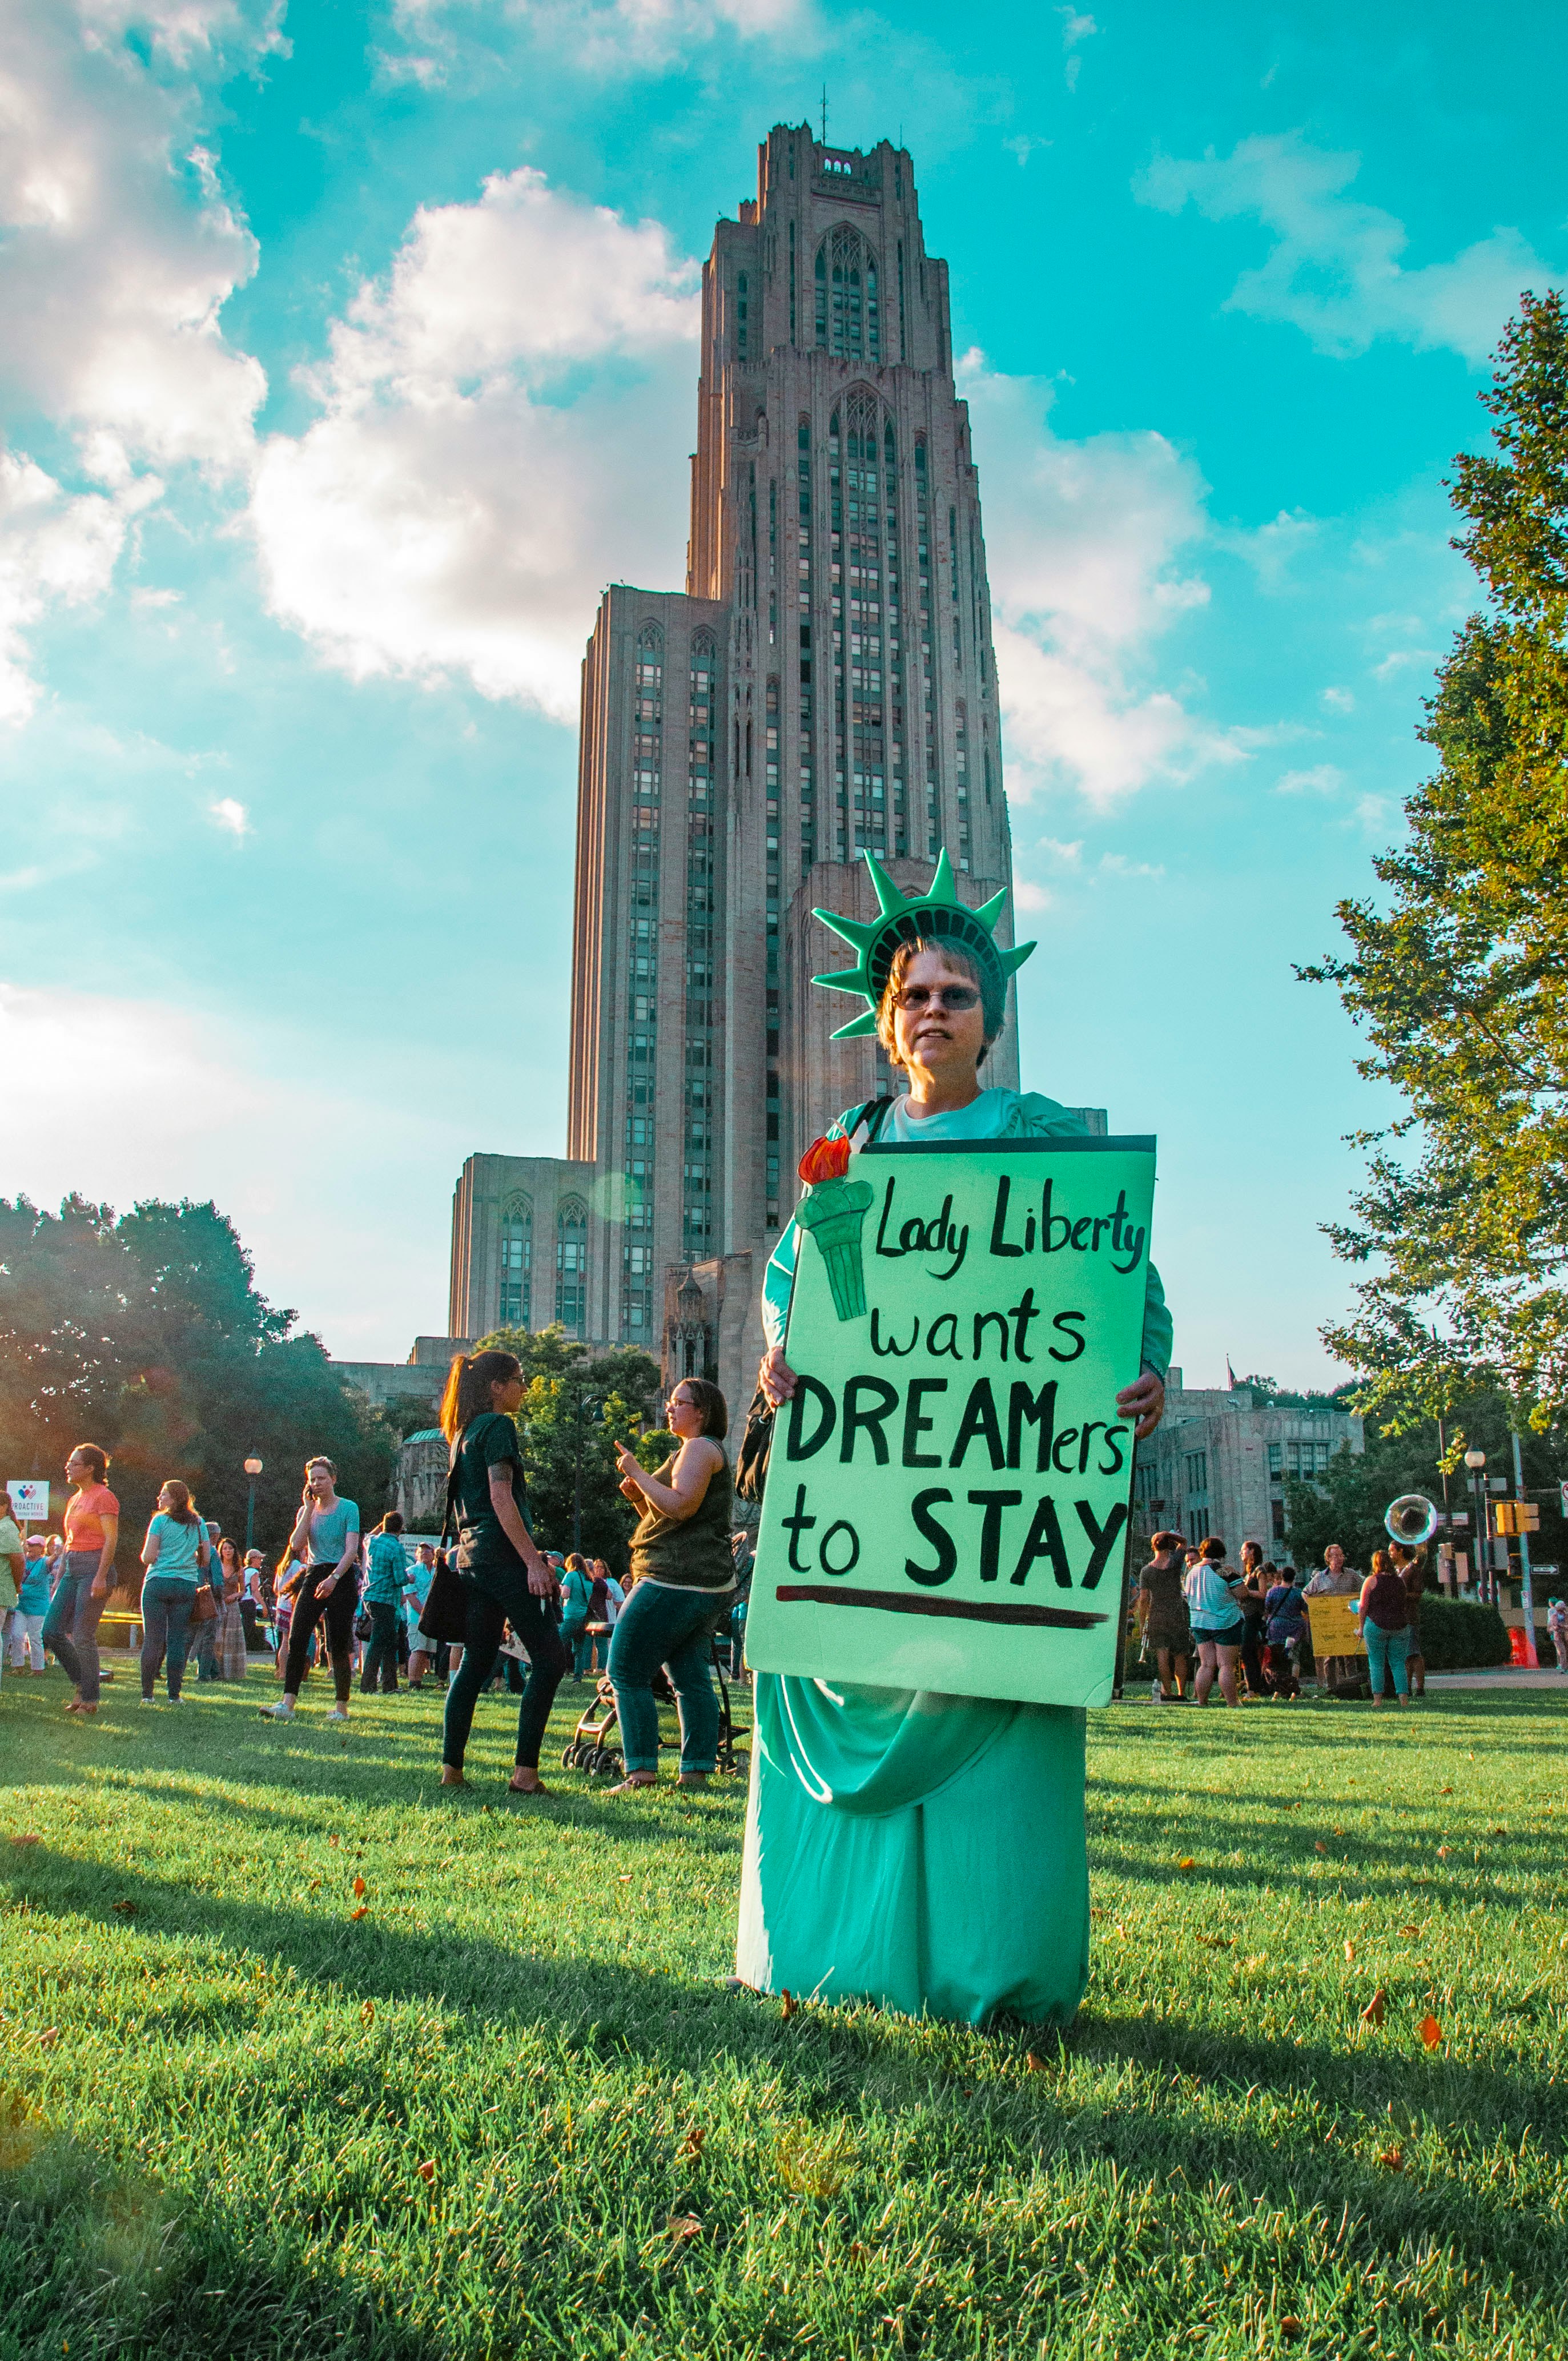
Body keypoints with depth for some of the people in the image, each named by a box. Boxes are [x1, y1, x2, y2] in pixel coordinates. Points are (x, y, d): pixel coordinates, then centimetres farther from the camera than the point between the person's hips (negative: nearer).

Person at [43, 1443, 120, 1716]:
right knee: (51, 1630, 2)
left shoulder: (103, 1497, -8)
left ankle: (90, 1699, 2)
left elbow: (111, 1539, -14)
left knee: (83, 1636, -7)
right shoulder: (74, 1500, 19)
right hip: (72, 1568, 9)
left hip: (94, 1568, -9)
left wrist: (101, 1576, -21)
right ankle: (81, 1682, 16)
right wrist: (59, 1578, 19)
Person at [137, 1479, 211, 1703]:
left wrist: (145, 1555, 15)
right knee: (178, 1640, 4)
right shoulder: (198, 1523, 9)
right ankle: (174, 1694, 3)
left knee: (153, 1639, 1)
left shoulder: (160, 1520, -3)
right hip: (187, 1585, 3)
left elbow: (148, 1557, -7)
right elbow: (206, 1559, 9)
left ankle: (147, 1693, 3)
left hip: (158, 1583, -3)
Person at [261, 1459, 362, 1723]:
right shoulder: (306, 1511, 12)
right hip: (314, 1577, 4)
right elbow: (296, 1544, -4)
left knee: (338, 1645, -2)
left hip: (341, 1578, -4)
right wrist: (309, 1509, -5)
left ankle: (342, 1708, 7)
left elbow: (352, 1549, -11)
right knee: (296, 1639, -10)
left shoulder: (349, 1508, -1)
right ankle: (287, 1703, -14)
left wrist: (333, 1578, -24)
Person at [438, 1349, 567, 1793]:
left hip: (471, 1556, 10)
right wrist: (534, 1561, -19)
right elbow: (501, 1498, -16)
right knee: (549, 1656, -7)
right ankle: (525, 1772, -12)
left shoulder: (466, 1431, 20)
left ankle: (451, 1769, 9)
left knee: (476, 1661, 11)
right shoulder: (498, 1425, -7)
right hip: (502, 1553, -10)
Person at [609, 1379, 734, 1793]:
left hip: (678, 1580, -11)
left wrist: (637, 1472, -14)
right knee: (691, 1676, 10)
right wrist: (638, 1496, 8)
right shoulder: (699, 1451, 24)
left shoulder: (700, 1448, -9)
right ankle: (697, 1771, 10)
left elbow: (681, 1507, -22)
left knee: (627, 1670, -7)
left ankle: (641, 1773, -8)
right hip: (707, 1584, 11)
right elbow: (662, 1518, 25)